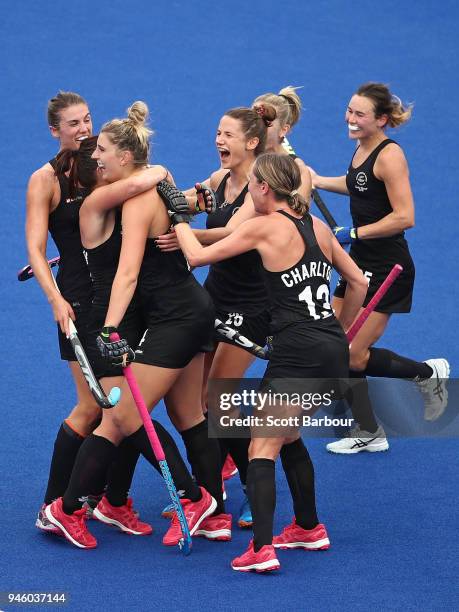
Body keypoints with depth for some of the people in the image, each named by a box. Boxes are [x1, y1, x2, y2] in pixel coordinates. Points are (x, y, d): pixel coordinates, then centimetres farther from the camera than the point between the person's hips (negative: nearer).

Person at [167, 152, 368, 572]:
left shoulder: (264, 226, -7)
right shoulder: (317, 226, 13)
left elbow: (198, 256, -3)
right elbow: (358, 282, 19)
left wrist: (179, 218, 13)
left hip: (296, 352, -8)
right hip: (334, 354, 8)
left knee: (262, 448, -5)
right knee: (287, 436, 25)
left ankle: (261, 549, -16)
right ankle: (309, 528, 33)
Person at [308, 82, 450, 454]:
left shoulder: (389, 155, -18)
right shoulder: (362, 149, 7)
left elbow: (404, 217, -25)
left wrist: (352, 234, -21)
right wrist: (317, 181, 24)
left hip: (387, 269, -9)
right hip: (360, 265, 9)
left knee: (354, 357, -7)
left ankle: (429, 373, 16)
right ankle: (368, 433, 21)